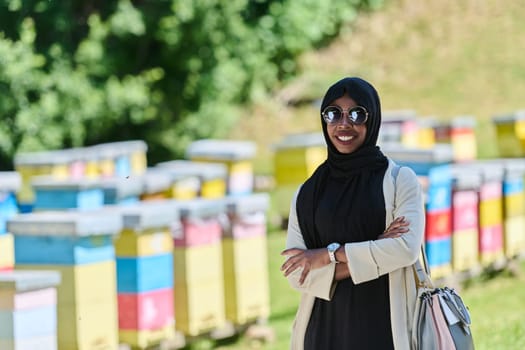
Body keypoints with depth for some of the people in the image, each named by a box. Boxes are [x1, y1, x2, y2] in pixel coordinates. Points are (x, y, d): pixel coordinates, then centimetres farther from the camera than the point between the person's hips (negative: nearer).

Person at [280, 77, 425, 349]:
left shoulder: (399, 179, 2)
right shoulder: (306, 194, 8)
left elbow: (407, 248, -12)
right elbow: (296, 273, -1)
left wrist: (330, 255, -9)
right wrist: (372, 256, -11)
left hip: (384, 327, -2)